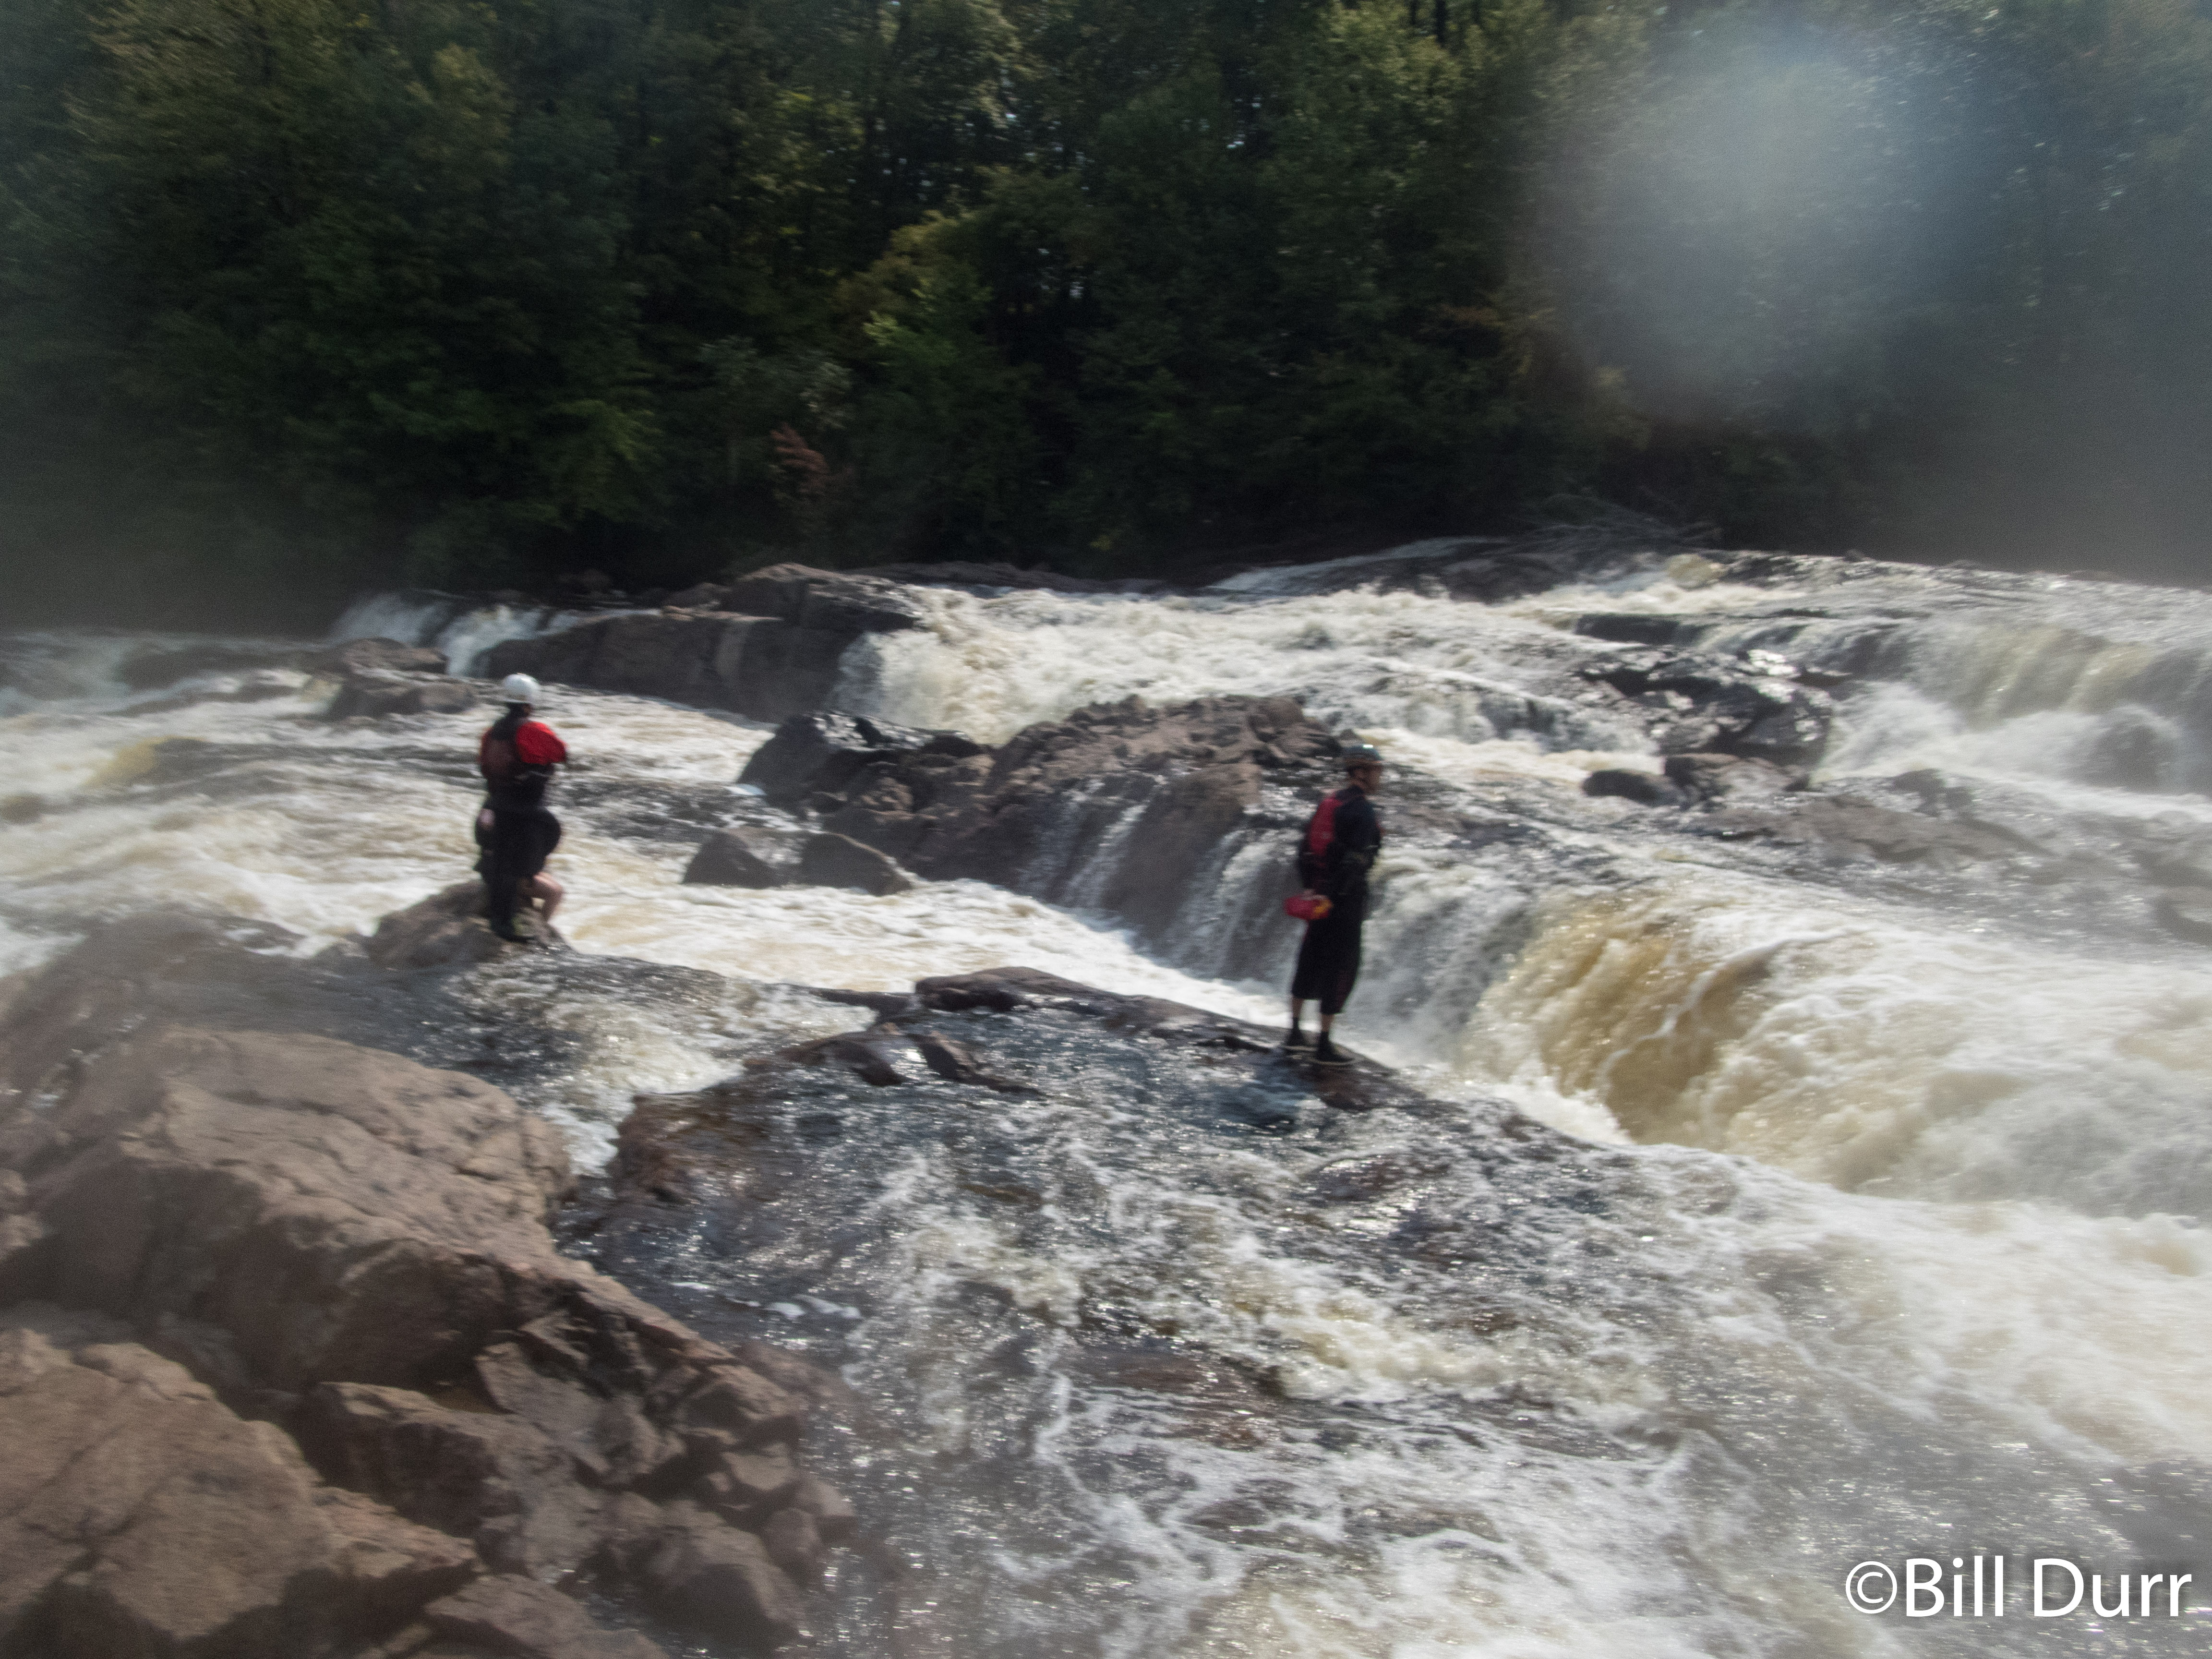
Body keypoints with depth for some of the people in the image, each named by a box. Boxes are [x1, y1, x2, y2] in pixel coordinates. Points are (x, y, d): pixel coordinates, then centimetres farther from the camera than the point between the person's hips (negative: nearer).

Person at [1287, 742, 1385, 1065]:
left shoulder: (1328, 802, 9)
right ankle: (1324, 1046, 5)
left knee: (1310, 962, 18)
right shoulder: (1363, 811, -16)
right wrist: (1331, 896, -19)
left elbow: (1305, 848, 11)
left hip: (1318, 894, 8)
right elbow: (1355, 862, -24)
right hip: (1344, 899, -8)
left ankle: (1295, 1033, 29)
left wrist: (1310, 887, 11)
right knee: (1342, 968, 1)